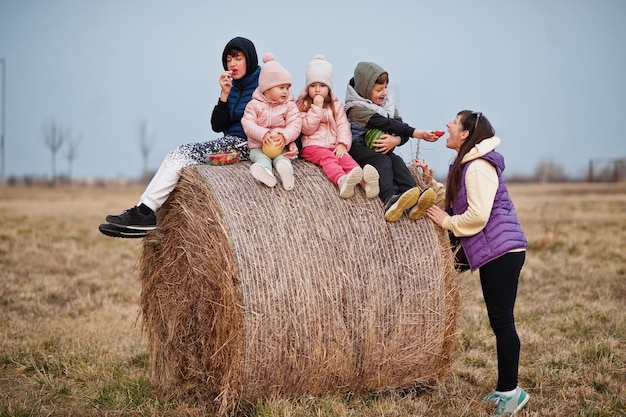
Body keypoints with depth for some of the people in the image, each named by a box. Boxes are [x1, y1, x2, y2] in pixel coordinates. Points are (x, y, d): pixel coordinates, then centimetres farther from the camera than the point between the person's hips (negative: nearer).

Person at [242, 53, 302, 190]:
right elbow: (248, 125, -8)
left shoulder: (289, 105, 6)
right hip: (258, 146, 0)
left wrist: (284, 136, -26)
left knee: (281, 158, -29)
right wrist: (263, 134, -25)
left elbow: (295, 125, -6)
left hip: (281, 146, 0)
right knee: (261, 158, -30)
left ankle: (284, 168, -61)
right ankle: (265, 172, -60)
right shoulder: (254, 105, 3)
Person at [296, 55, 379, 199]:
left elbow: (343, 126, 7)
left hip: (333, 146, 4)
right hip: (311, 145, -4)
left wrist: (342, 144, -12)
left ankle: (364, 179, -58)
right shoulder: (303, 105, 8)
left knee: (345, 157, -28)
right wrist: (317, 107, -10)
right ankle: (342, 180, -68)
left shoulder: (336, 106, 19)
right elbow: (307, 128, -5)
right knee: (327, 158, -34)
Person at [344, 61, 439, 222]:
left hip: (383, 149, 5)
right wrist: (416, 133, -25)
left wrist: (395, 140, -24)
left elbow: (401, 130, 2)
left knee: (396, 161, -24)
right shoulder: (356, 108, -10)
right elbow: (386, 124, -20)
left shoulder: (388, 105, 12)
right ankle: (390, 200, -57)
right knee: (383, 161, -31)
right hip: (359, 148, -5)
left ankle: (414, 202, -48)